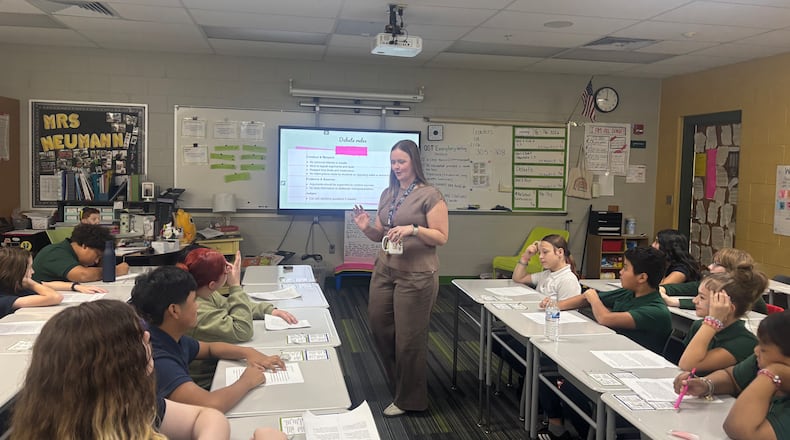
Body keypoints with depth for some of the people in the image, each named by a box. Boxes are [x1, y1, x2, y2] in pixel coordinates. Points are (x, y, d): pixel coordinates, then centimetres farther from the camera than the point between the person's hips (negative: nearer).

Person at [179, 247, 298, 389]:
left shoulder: (207, 294, -4)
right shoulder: (198, 311, -31)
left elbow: (229, 306, 13)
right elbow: (243, 332, -28)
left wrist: (270, 310, 0)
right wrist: (236, 286, -26)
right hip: (207, 383, -8)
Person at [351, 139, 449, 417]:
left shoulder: (430, 195, -9)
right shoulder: (387, 195, 10)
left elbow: (441, 237, -11)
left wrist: (413, 229, -24)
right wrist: (366, 227, -6)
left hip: (416, 276, -7)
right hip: (385, 270, 7)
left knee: (409, 338, 4)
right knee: (379, 327, 12)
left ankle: (409, 399, 24)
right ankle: (398, 384, 37)